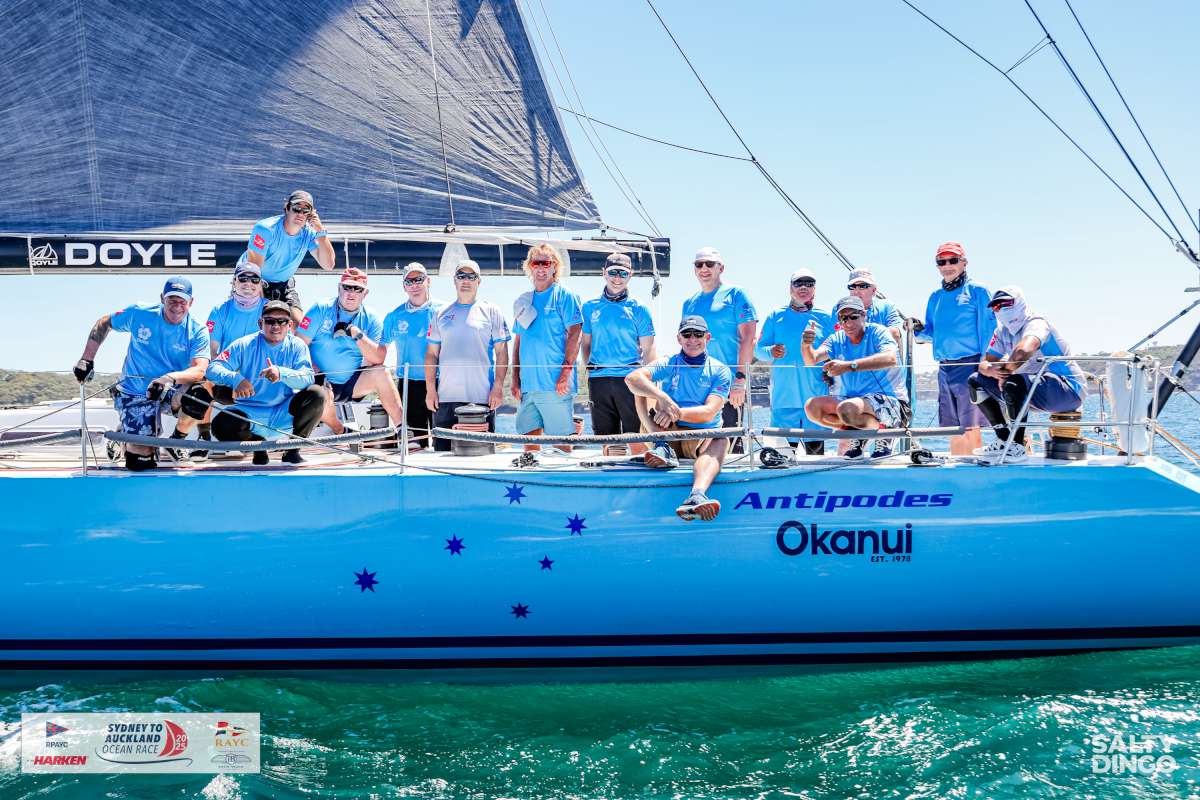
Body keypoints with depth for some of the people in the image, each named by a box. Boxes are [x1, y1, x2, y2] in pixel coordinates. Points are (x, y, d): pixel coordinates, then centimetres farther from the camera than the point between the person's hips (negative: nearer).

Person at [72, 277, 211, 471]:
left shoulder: (197, 332, -11)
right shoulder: (139, 314, -9)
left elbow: (199, 370, -25)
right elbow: (103, 324, 8)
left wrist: (170, 378, -43)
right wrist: (87, 360, 3)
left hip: (172, 391, 1)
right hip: (135, 393, -1)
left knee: (200, 395, -35)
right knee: (140, 460, -12)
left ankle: (177, 440, -4)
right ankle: (124, 434, 27)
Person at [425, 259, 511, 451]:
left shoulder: (491, 311, 5)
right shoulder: (441, 314, 13)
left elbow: (501, 353, 2)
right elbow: (431, 354, 12)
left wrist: (498, 387, -8)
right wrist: (430, 389, 3)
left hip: (482, 397, -3)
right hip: (445, 397, 3)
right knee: (443, 450, 4)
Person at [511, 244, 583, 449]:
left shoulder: (565, 296, 0)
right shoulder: (523, 301, 18)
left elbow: (575, 334, -7)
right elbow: (518, 341, 19)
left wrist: (566, 372, -15)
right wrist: (515, 378, 11)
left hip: (555, 385, -6)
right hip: (527, 384, 6)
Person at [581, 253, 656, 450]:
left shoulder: (638, 309, 5)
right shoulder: (590, 307, 12)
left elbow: (648, 349, 4)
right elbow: (586, 344, 16)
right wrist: (589, 369, 3)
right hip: (599, 380, 2)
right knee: (605, 436, 7)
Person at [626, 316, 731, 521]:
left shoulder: (720, 371, 4)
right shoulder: (668, 365, 5)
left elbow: (709, 412, -12)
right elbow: (632, 378, -16)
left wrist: (678, 412, -30)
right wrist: (663, 398, -34)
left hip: (703, 439, -1)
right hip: (671, 436, 1)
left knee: (722, 441, -35)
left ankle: (696, 497, -63)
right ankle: (663, 449, -34)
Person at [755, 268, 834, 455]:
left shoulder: (825, 317, 10)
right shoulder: (776, 316, 11)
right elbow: (758, 349, 10)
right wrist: (771, 352, -12)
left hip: (815, 396, 0)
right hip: (783, 396, 0)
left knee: (815, 448, -2)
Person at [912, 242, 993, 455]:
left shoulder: (977, 291, 1)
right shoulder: (935, 296, 17)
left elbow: (987, 331, -4)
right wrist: (919, 330, -3)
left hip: (969, 364, -6)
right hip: (944, 367, 6)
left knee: (970, 427, -8)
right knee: (952, 429, 8)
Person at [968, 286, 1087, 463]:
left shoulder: (1036, 323, -18)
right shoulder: (1002, 331, 9)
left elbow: (1024, 350, -40)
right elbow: (985, 363, 6)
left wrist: (1007, 370, -23)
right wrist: (993, 371, -18)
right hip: (1032, 392, 9)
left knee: (1012, 383, -37)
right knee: (976, 381, 6)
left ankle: (1017, 447, -26)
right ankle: (1003, 441, 2)